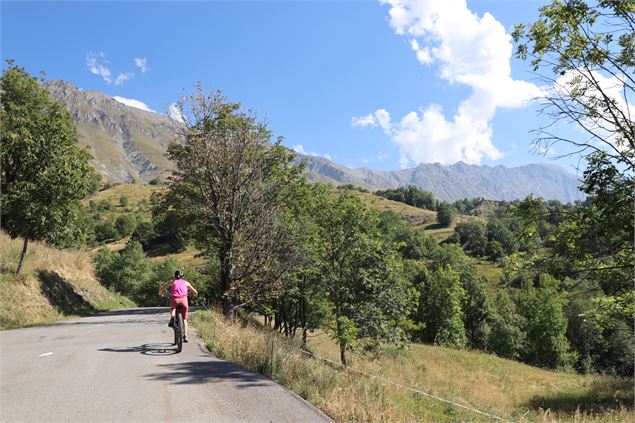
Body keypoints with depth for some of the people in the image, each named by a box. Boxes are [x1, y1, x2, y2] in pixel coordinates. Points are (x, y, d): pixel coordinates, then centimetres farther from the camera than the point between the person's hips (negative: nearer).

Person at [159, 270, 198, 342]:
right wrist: (194, 296, 44)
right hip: (184, 299, 0)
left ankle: (172, 318, 4)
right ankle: (185, 336, 3)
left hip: (175, 299, 0)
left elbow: (161, 289, 19)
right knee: (184, 319, 14)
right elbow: (195, 292, 22)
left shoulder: (172, 282, 21)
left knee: (172, 308, 35)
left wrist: (160, 294, 40)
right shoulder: (186, 283, 22)